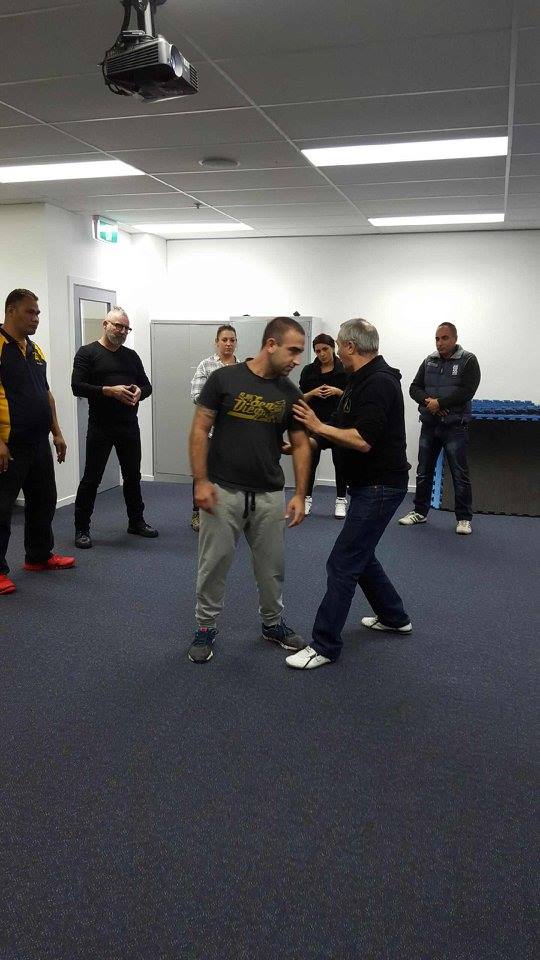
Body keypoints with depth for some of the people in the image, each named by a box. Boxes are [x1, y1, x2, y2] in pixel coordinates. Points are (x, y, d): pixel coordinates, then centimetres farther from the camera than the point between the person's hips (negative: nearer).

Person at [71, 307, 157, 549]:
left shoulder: (131, 356, 14)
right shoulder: (88, 353, -2)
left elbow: (147, 385, 16)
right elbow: (77, 386, -11)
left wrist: (139, 392, -8)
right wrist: (109, 391, -21)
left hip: (129, 426, 5)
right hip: (100, 427, -5)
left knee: (133, 475, 14)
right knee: (91, 478, -1)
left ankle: (136, 521, 28)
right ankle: (82, 528, 10)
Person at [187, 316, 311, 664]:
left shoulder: (291, 394, 1)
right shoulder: (224, 379, -9)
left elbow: (301, 445, 4)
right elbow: (200, 430, -7)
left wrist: (300, 495, -4)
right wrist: (201, 481, -13)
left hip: (269, 495, 3)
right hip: (223, 492, -3)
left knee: (272, 567, 13)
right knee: (214, 565, 6)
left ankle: (273, 623, 33)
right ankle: (206, 627, 23)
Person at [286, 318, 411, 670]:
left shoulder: (378, 383, -21)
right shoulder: (362, 380, 11)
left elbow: (363, 441, -29)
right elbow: (342, 429, 16)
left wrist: (318, 426, -19)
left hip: (380, 486, -11)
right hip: (367, 483, 11)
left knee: (343, 562, -7)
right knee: (359, 554, 21)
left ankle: (325, 646, 2)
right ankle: (394, 617, 38)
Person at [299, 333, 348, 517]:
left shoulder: (345, 369, -1)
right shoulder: (309, 370, 4)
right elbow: (301, 398, 6)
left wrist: (339, 391, -16)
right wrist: (313, 393, -13)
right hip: (315, 422, 1)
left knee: (339, 460, 4)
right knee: (311, 460, 2)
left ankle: (341, 501, 15)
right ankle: (307, 498, 14)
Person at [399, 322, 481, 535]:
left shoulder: (468, 360, -3)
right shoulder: (429, 361, 11)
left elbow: (467, 391, -15)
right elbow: (414, 388, 6)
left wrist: (439, 403, -16)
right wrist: (428, 401, -13)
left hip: (454, 427, -5)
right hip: (429, 426, 5)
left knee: (460, 474, 0)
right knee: (423, 472, 12)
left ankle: (464, 518, 9)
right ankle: (420, 511, 25)